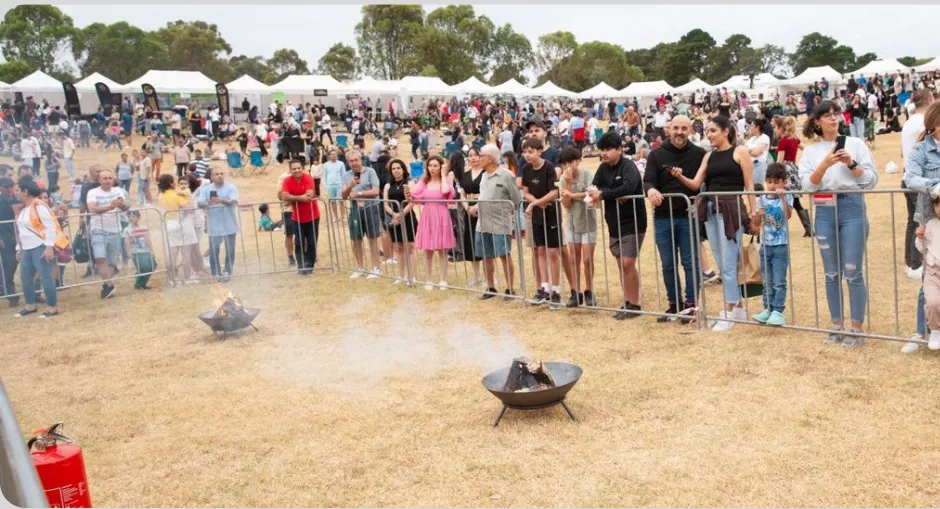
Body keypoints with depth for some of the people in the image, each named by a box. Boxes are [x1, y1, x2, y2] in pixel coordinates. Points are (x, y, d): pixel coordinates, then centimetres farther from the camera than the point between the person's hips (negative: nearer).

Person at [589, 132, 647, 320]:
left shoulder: (628, 166, -14)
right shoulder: (603, 168, 8)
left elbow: (629, 187, -31)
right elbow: (595, 187, 0)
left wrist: (603, 195, -27)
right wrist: (612, 195, -19)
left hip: (632, 223, -7)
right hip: (614, 224, 7)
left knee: (627, 263, -11)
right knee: (621, 264, 11)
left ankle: (634, 305, -1)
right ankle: (627, 303, 19)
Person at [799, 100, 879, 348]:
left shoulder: (855, 143, 3)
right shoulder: (810, 151, 7)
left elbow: (872, 180, 0)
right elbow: (808, 185, -4)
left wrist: (851, 164, -14)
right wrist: (825, 164, -17)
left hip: (852, 208, -2)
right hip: (824, 212, 2)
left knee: (852, 272, -1)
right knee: (831, 273, 10)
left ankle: (856, 329, 8)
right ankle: (837, 326, 21)